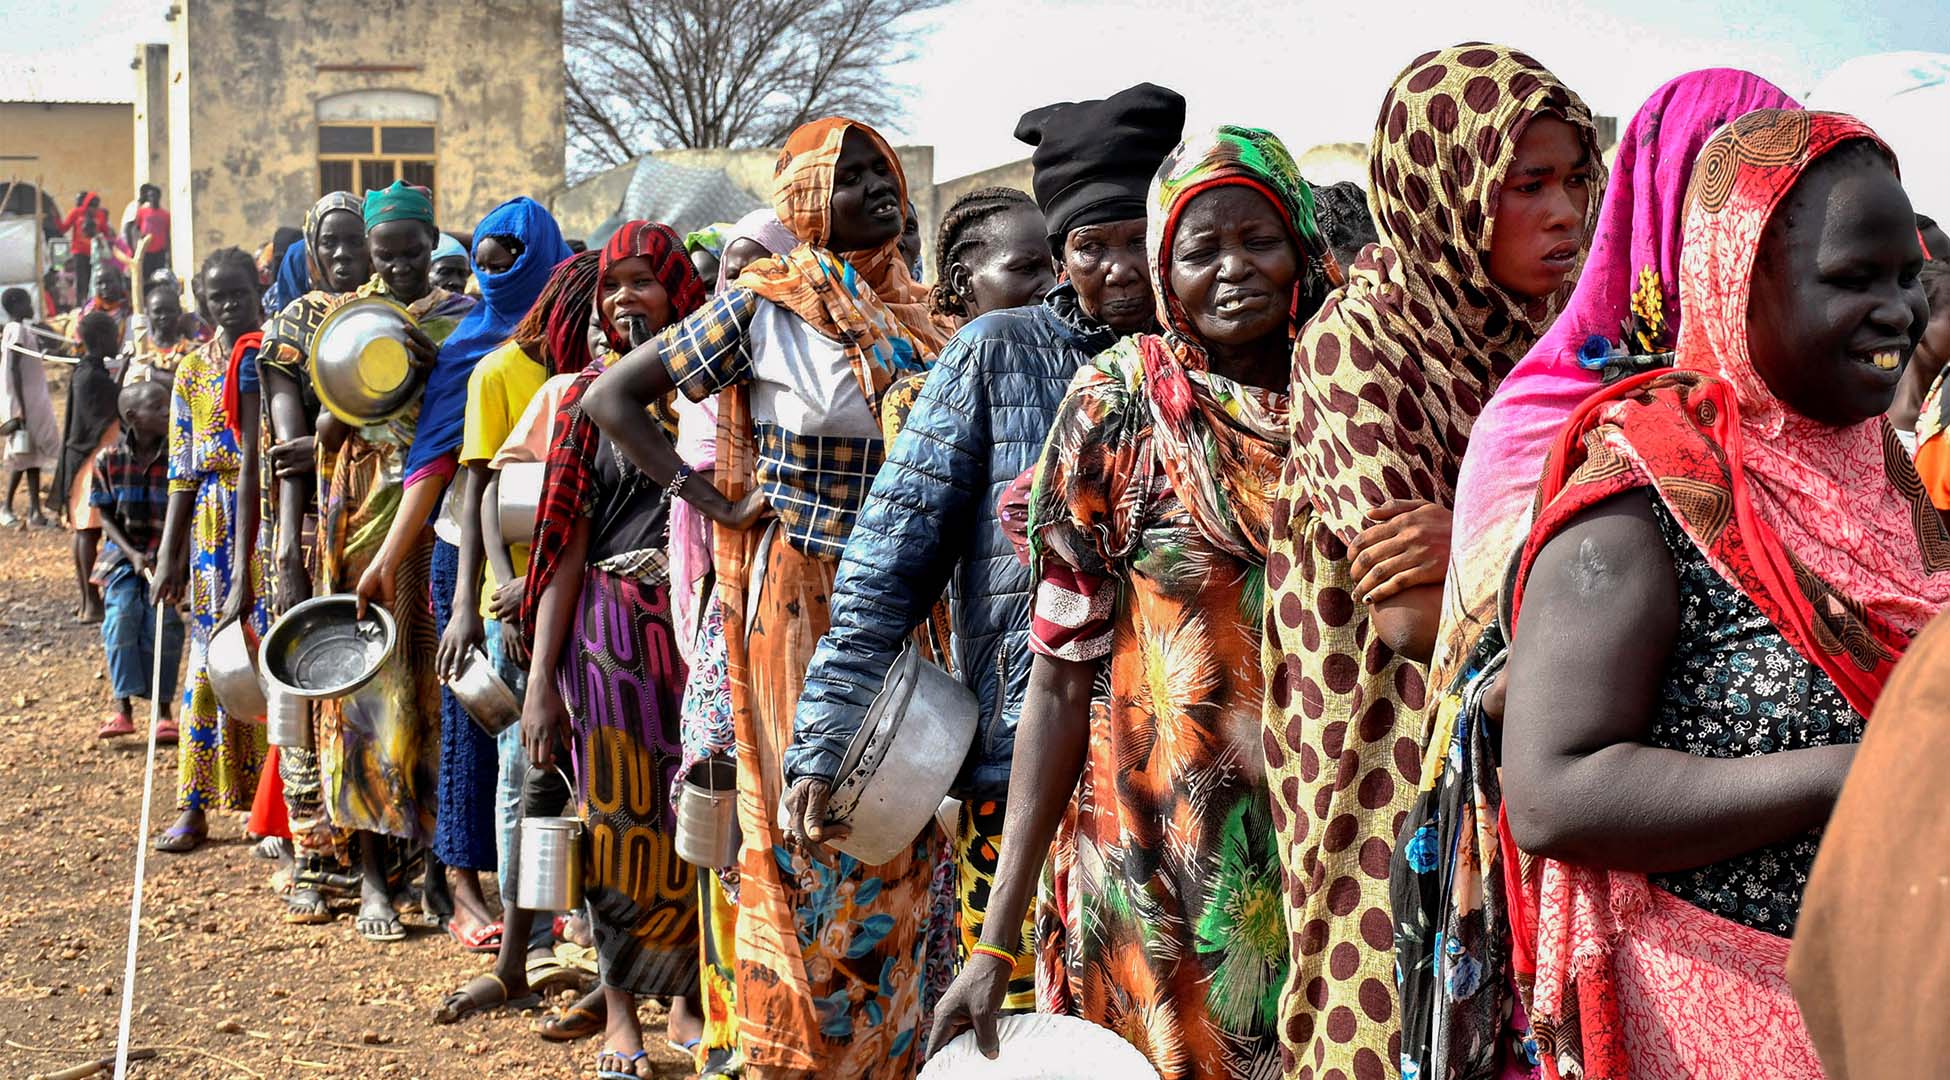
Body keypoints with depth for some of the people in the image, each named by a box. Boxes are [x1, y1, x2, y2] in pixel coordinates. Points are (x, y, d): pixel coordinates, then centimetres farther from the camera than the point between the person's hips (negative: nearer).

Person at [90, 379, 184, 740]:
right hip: (124, 554, 1)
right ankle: (123, 707, -12)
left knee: (163, 624, -11)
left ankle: (163, 710, 1)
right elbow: (106, 516, 0)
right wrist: (132, 554, -12)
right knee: (120, 618, -15)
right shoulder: (109, 460, -5)